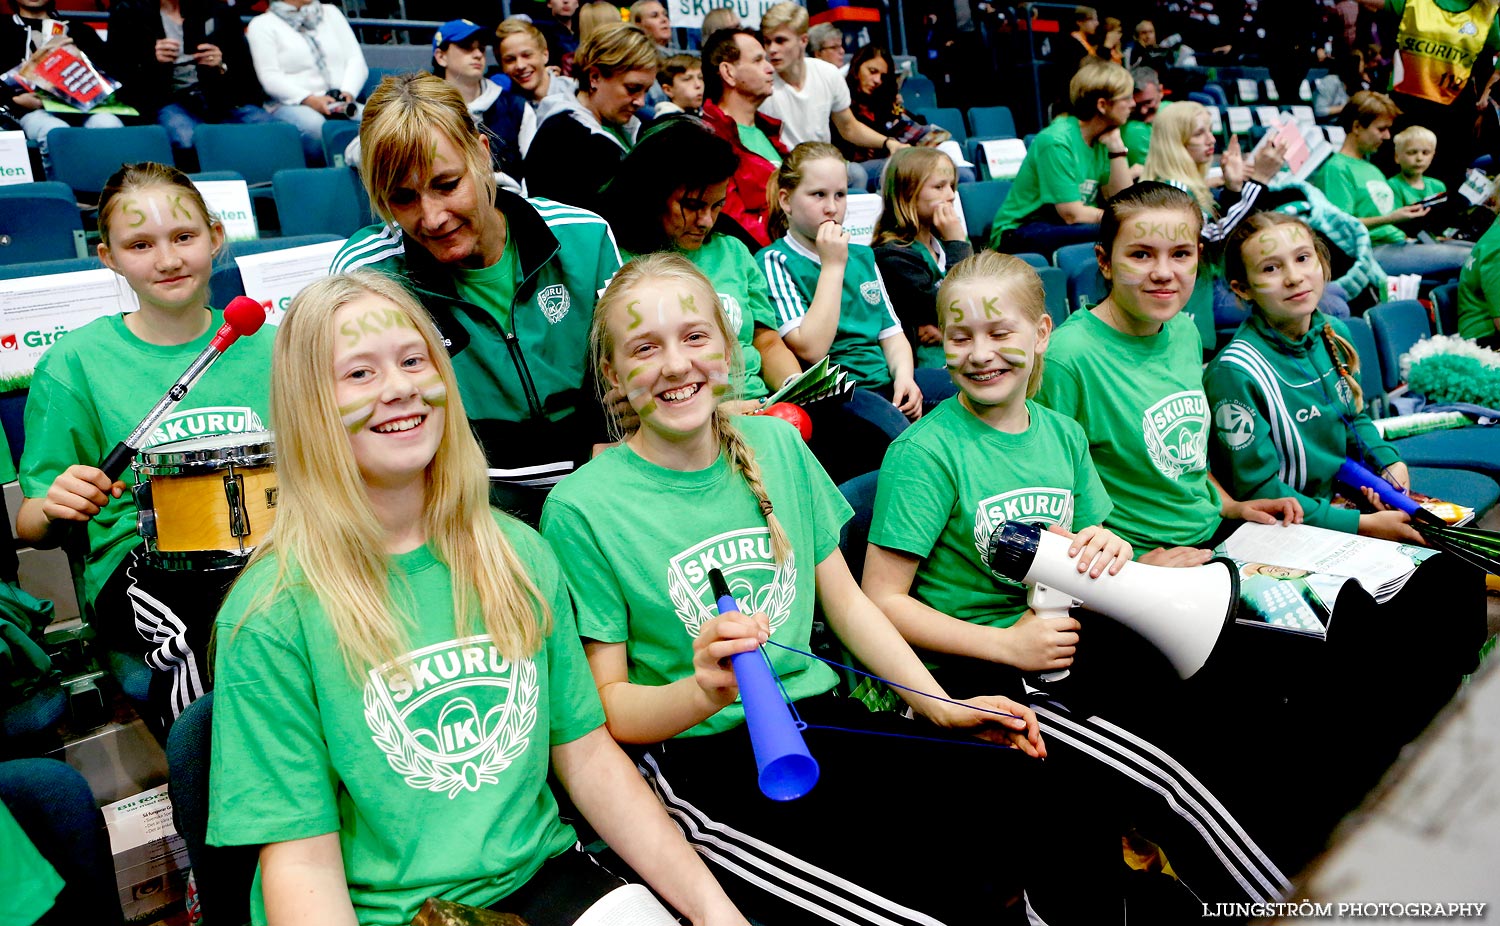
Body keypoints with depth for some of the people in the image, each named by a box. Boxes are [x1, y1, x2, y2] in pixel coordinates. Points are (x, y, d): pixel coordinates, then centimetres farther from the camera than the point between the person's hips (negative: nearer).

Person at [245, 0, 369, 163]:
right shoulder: (262, 24, 8)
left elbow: (357, 60, 11)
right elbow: (270, 78, -5)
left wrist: (348, 92, -10)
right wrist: (310, 100, -21)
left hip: (342, 104, 3)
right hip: (291, 105, -3)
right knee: (313, 125, -38)